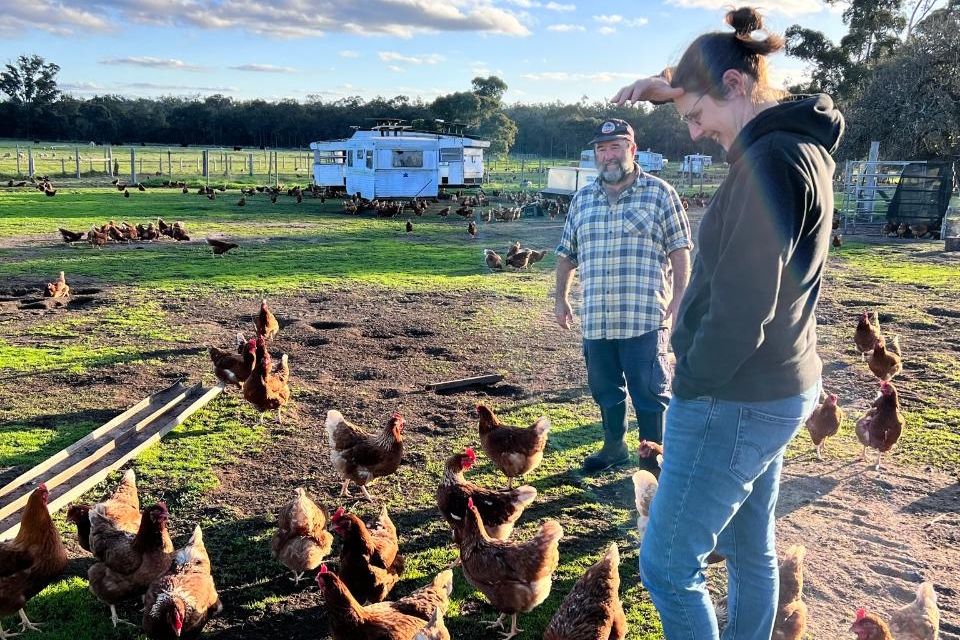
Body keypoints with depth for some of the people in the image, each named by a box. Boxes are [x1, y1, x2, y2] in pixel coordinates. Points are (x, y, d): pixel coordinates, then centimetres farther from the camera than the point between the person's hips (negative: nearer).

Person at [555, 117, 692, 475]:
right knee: (604, 388, 15)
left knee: (649, 391, 1)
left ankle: (652, 460, 14)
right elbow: (566, 254, 18)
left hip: (645, 316, -4)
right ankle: (614, 446, 34)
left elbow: (679, 249, -2)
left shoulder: (659, 193, 0)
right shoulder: (583, 200, 12)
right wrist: (561, 299, 16)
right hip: (596, 318, 5)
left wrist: (679, 295, -10)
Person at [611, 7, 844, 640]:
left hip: (735, 399, -10)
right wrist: (671, 86, 17)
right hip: (780, 390, 10)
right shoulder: (802, 143, 9)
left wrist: (695, 381, -12)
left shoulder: (771, 160, -21)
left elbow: (741, 307, -26)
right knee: (750, 550, 21)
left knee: (667, 565, 1)